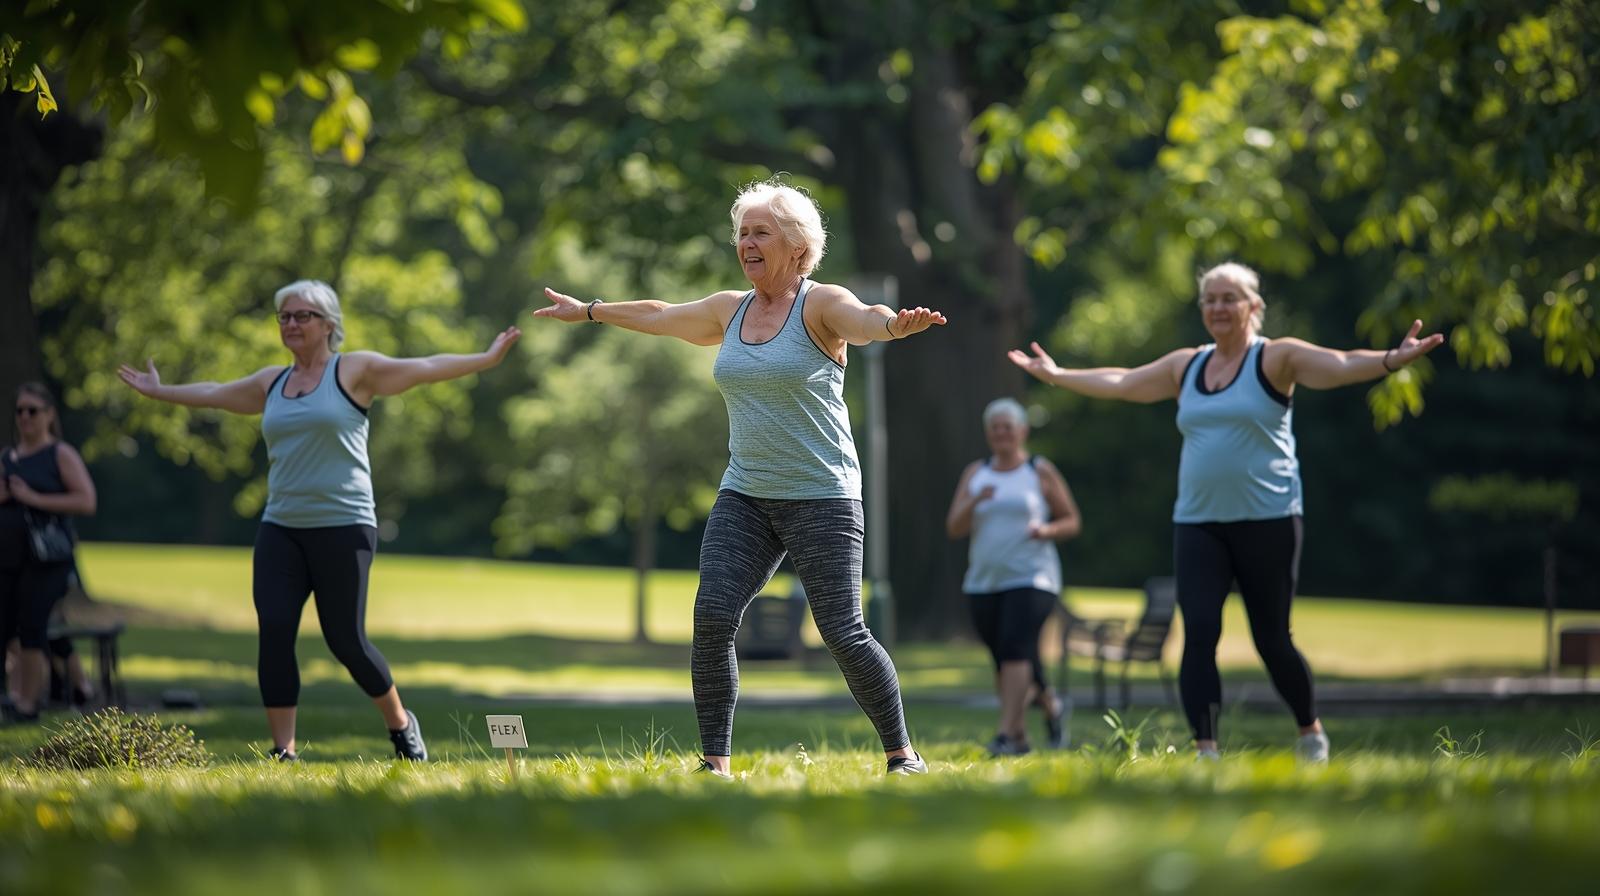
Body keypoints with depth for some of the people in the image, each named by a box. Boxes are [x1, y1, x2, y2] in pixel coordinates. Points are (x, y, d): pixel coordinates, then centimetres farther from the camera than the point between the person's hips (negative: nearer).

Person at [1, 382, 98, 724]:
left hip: (45, 558, -5)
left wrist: (34, 498, -15)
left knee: (31, 629, -9)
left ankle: (28, 703, -2)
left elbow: (86, 501, -12)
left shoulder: (61, 455, -1)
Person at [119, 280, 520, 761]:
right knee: (273, 632, -9)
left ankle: (400, 723, 20)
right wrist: (159, 391, 41)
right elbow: (214, 393, 31)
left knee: (345, 640, -5)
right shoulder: (272, 382, 15)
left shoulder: (354, 370, 0)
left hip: (343, 527, -5)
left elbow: (425, 368, -5)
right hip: (280, 528, 5)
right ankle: (284, 751, -5)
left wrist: (487, 359, -12)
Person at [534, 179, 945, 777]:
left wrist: (895, 325, -53)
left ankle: (901, 753, 9)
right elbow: (658, 317, 30)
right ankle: (716, 762, -5)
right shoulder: (731, 310, 12)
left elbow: (862, 321, -30)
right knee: (712, 617, -11)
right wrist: (588, 311, 42)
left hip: (821, 498, -6)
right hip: (745, 497, 6)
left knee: (843, 633, -9)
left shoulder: (821, 304, -7)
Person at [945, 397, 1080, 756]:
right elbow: (954, 528, 4)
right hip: (984, 582, 5)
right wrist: (974, 502, -15)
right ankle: (1050, 705, 33)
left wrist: (1048, 530, -15)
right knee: (1004, 661, 9)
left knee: (1015, 649, -20)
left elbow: (1072, 521, 6)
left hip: (1031, 579, -5)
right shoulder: (975, 474, 11)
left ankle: (1007, 735, -26)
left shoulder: (1041, 472, 2)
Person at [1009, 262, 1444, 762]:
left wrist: (1391, 361, -36)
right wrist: (1056, 374, 31)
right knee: (1199, 634, -9)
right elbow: (1119, 383, 25)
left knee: (1271, 639, 2)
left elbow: (1341, 366, -18)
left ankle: (1310, 730, 26)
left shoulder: (1276, 359, -4)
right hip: (1198, 523, 4)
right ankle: (1205, 750, -9)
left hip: (1267, 520, -4)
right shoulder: (1186, 367, 12)